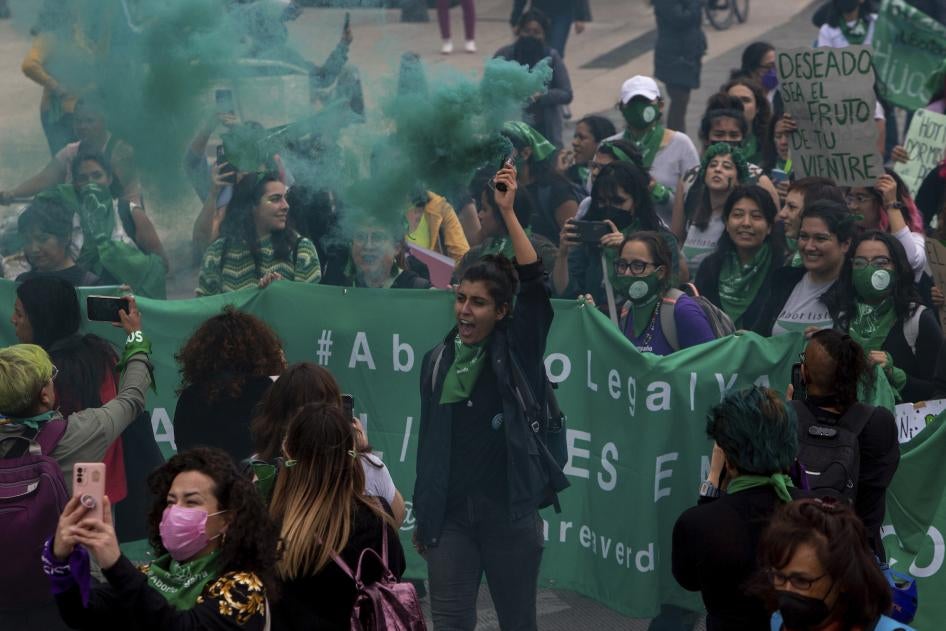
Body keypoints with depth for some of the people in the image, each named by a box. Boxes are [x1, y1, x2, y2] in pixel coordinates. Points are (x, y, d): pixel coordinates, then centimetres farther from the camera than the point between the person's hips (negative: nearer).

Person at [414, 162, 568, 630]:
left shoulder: (515, 351, 0)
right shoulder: (438, 361, 9)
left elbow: (534, 283, -15)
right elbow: (429, 442, 13)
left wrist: (508, 212, -19)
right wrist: (421, 516, 14)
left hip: (510, 510, -2)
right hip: (450, 514, 2)